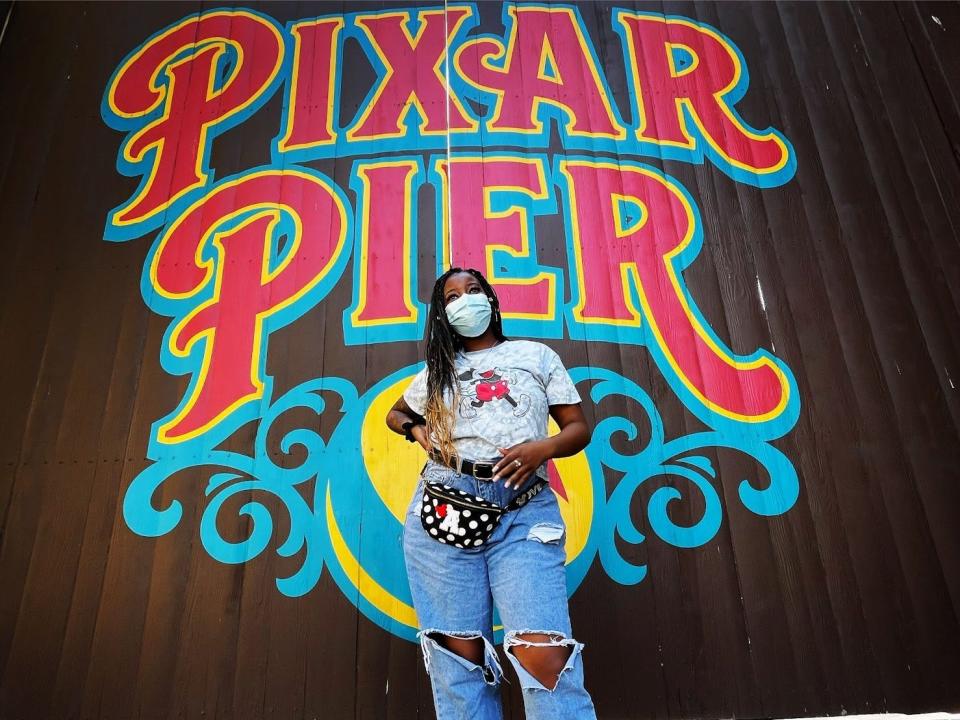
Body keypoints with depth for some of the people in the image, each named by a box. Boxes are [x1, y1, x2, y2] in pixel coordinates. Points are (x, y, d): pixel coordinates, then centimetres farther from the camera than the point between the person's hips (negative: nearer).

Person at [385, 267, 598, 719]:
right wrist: (418, 432, 13)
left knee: (545, 654, -16)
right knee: (458, 655, -1)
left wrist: (542, 448, -8)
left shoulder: (537, 355, 17)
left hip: (524, 511, -2)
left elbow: (578, 427, 14)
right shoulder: (438, 370, 22)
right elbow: (395, 414, 37)